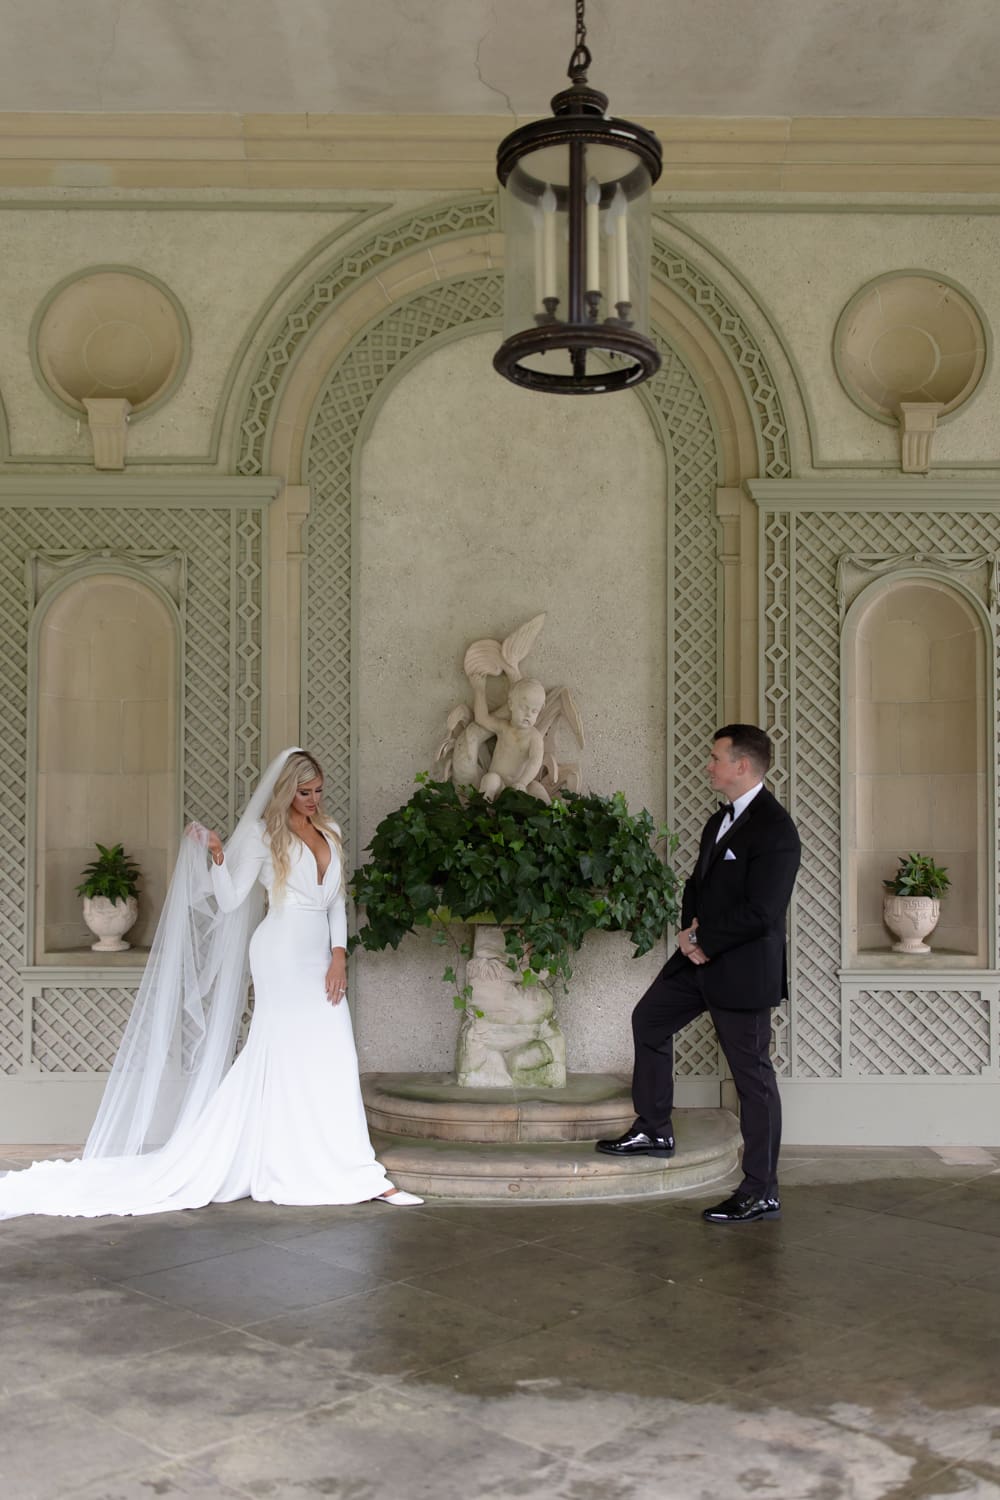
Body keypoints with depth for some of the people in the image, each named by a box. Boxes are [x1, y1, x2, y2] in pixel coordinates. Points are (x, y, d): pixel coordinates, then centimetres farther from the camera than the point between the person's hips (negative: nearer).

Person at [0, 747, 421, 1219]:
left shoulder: (330, 832, 14)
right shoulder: (263, 833, -1)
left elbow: (337, 903, 13)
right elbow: (229, 900, -5)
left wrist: (339, 955, 1)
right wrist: (217, 856, -18)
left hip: (320, 959, 5)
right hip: (283, 955, -5)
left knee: (332, 1062, 3)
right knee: (287, 1057, -4)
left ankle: (358, 1175, 4)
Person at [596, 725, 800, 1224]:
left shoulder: (774, 829, -20)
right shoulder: (720, 820, 11)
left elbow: (760, 912, -25)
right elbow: (698, 880, 21)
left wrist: (704, 942, -16)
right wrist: (689, 928, 2)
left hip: (743, 969, -10)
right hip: (701, 957, 10)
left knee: (752, 1077, -2)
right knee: (649, 1018, 20)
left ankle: (761, 1193, 7)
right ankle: (654, 1130, 34)